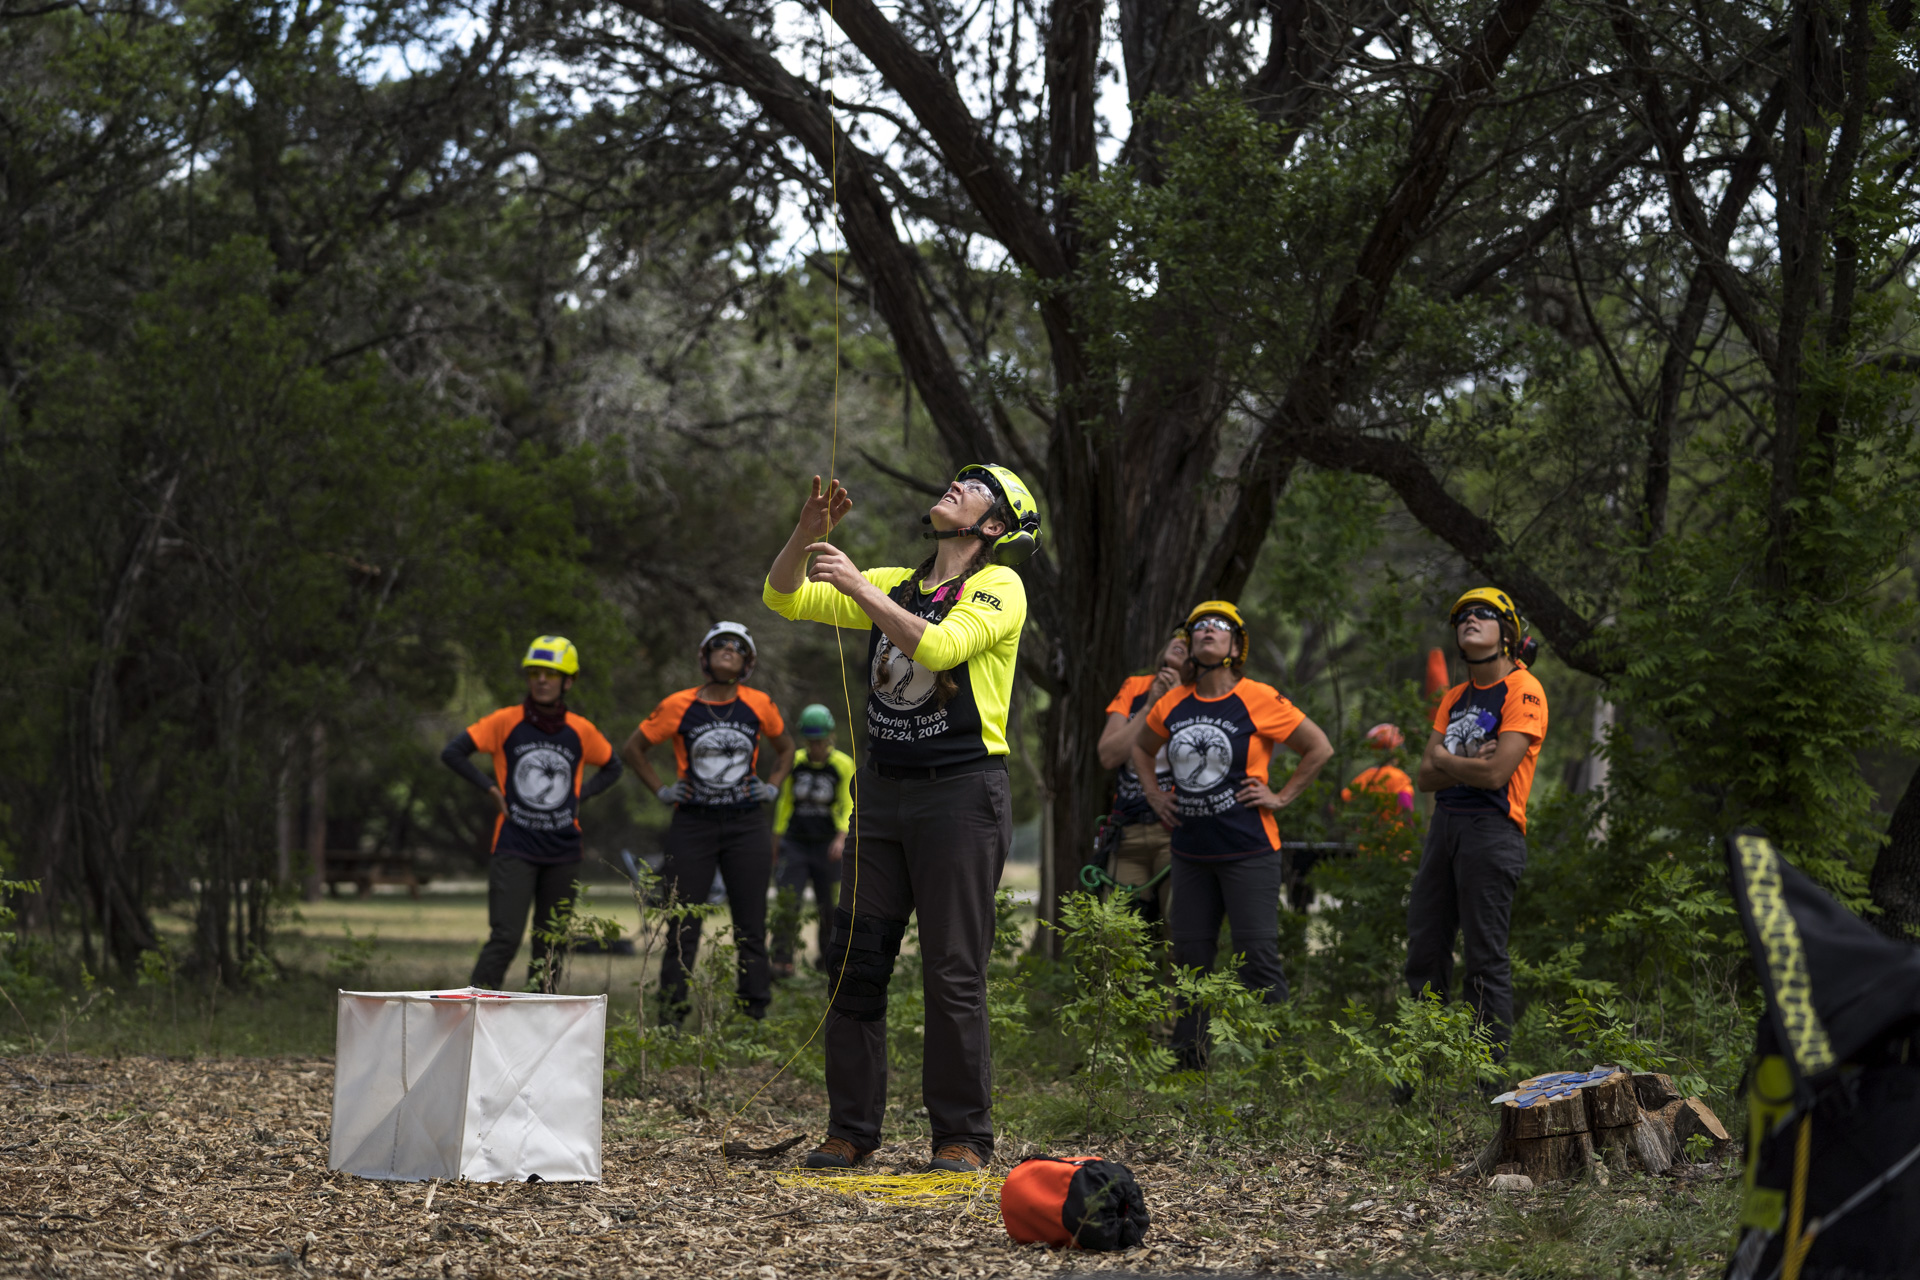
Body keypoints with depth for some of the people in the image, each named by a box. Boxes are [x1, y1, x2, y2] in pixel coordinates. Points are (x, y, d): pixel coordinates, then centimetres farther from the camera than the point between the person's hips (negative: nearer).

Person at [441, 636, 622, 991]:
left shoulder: (581, 731, 5)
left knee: (551, 945, 7)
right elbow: (452, 752, 1)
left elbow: (611, 767, 22)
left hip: (562, 854, 3)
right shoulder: (506, 722, -2)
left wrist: (581, 795, 7)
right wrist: (491, 788, -6)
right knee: (505, 938, -13)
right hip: (515, 850, -3)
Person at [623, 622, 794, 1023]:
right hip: (692, 824, -1)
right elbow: (634, 748, 11)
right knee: (683, 926, 1)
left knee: (751, 925, 2)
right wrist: (661, 790, 3)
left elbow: (785, 747, 22)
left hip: (747, 825, 1)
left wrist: (773, 786, 8)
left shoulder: (759, 705, 3)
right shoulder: (678, 707, -2)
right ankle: (671, 1016, 6)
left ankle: (755, 1015, 7)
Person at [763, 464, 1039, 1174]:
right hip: (883, 790, 6)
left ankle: (963, 1136, 3)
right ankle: (851, 1129, 11)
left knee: (953, 972, -5)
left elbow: (938, 646, -22)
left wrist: (859, 587, -23)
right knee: (854, 959, 3)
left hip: (961, 794, -6)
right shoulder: (894, 583, 15)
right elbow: (785, 597, 13)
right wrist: (810, 531, -4)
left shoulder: (998, 587, -3)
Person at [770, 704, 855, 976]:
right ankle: (782, 962, -11)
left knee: (830, 907, 1)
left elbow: (848, 807, -4)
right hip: (795, 842, 2)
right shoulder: (795, 763, 5)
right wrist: (776, 840, 17)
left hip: (827, 844, -2)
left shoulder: (843, 765, -3)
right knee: (787, 904, -11)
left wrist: (841, 838, -19)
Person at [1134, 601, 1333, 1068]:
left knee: (1258, 955, -7)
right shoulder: (1173, 705, 6)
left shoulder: (1258, 701, -7)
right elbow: (1142, 748, 27)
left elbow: (1319, 748, 1)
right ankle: (1187, 1056, 18)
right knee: (1190, 955, 9)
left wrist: (1281, 797, -3)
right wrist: (1154, 794, 14)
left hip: (1248, 850, -5)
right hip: (1191, 850, 5)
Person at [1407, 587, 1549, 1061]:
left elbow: (1495, 773, -17)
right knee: (1426, 947, 8)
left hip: (1491, 827, -8)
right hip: (1445, 822, 8)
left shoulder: (1523, 692, -8)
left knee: (1485, 959, -7)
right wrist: (1469, 764, -10)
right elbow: (1427, 777, 9)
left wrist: (1445, 759, -1)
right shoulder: (1455, 698, 17)